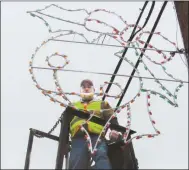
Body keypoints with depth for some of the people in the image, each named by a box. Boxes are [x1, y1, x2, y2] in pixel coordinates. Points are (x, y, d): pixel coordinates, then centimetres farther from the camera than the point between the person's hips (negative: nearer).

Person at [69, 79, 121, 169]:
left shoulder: (102, 104, 32)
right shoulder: (73, 106, 36)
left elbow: (112, 119, 17)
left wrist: (114, 130, -5)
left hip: (97, 137, -2)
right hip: (78, 139, 2)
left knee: (101, 156, -33)